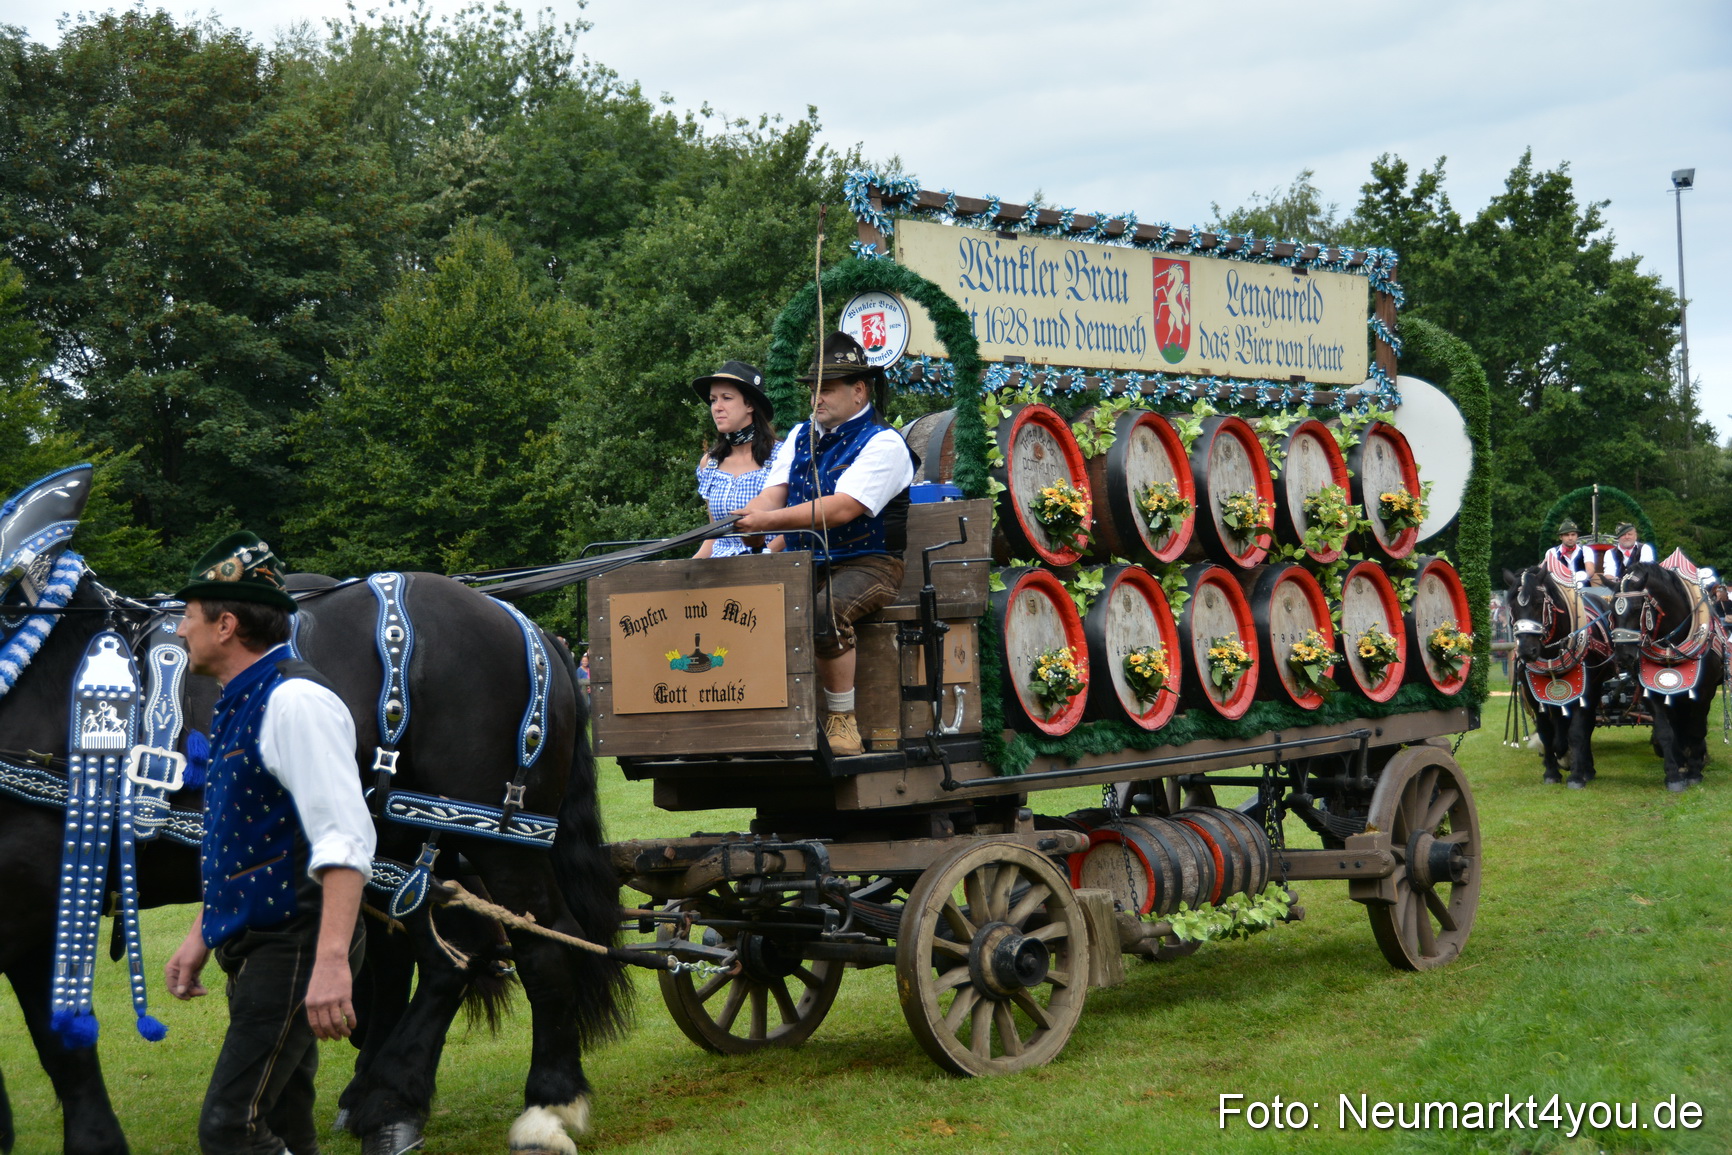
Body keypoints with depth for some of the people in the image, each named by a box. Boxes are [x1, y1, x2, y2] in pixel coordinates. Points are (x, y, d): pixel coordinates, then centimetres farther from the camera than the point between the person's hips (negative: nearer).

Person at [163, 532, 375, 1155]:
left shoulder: (295, 701, -17)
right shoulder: (241, 706, 14)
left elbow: (344, 838, -26)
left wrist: (331, 961, -33)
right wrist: (201, 937, 23)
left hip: (294, 951, -10)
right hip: (256, 950, 10)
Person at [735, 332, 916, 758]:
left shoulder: (883, 443, -5)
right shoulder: (801, 436, 18)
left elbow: (843, 508, -20)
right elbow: (773, 494, 5)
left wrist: (770, 520, -28)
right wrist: (745, 521, -19)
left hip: (867, 565, -6)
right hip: (804, 566, 6)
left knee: (825, 612, -36)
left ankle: (843, 722, -22)